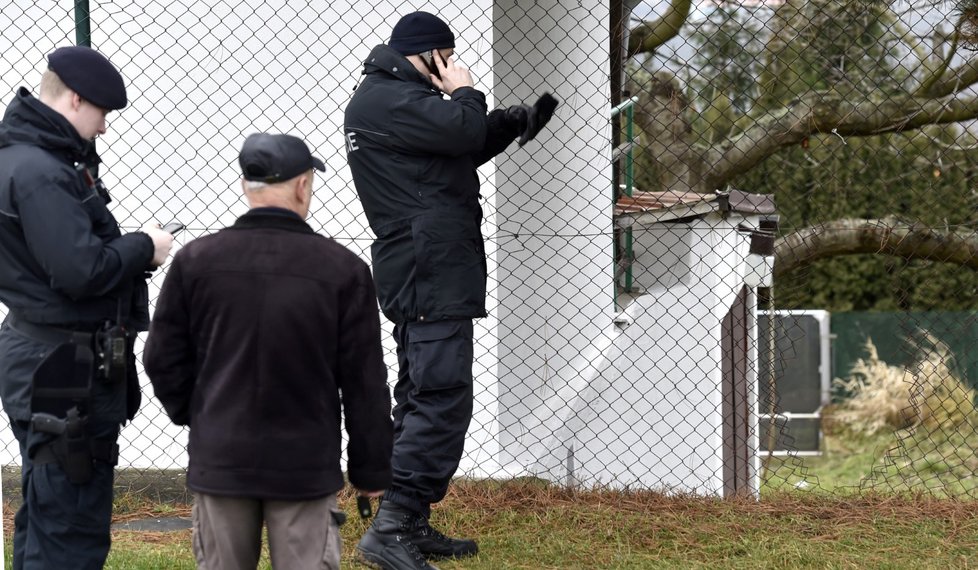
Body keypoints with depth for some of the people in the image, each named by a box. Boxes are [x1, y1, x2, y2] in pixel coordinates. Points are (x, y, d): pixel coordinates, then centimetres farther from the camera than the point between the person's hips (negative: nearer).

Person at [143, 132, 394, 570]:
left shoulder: (195, 261, -2)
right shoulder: (343, 269, -8)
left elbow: (164, 358, 5)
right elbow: (365, 382, -3)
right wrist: (371, 469, 6)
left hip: (219, 462, 2)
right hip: (306, 465, -2)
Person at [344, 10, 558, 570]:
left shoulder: (396, 98, 22)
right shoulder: (386, 100, -12)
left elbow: (469, 146, 23)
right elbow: (463, 130, -23)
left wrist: (517, 120, 8)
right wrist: (465, 92, -3)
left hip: (424, 272, 11)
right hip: (432, 272, -11)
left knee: (423, 397, 14)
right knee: (443, 397, -15)